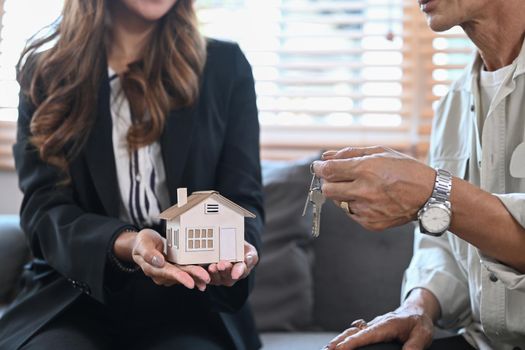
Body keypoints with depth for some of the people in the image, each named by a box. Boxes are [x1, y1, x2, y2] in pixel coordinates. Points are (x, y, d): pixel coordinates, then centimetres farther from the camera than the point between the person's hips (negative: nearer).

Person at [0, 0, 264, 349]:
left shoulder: (224, 67, 7)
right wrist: (125, 245, -24)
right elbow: (44, 208, -3)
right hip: (77, 290, 1)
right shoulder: (46, 70, 6)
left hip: (189, 295, 0)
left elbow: (243, 200, 3)